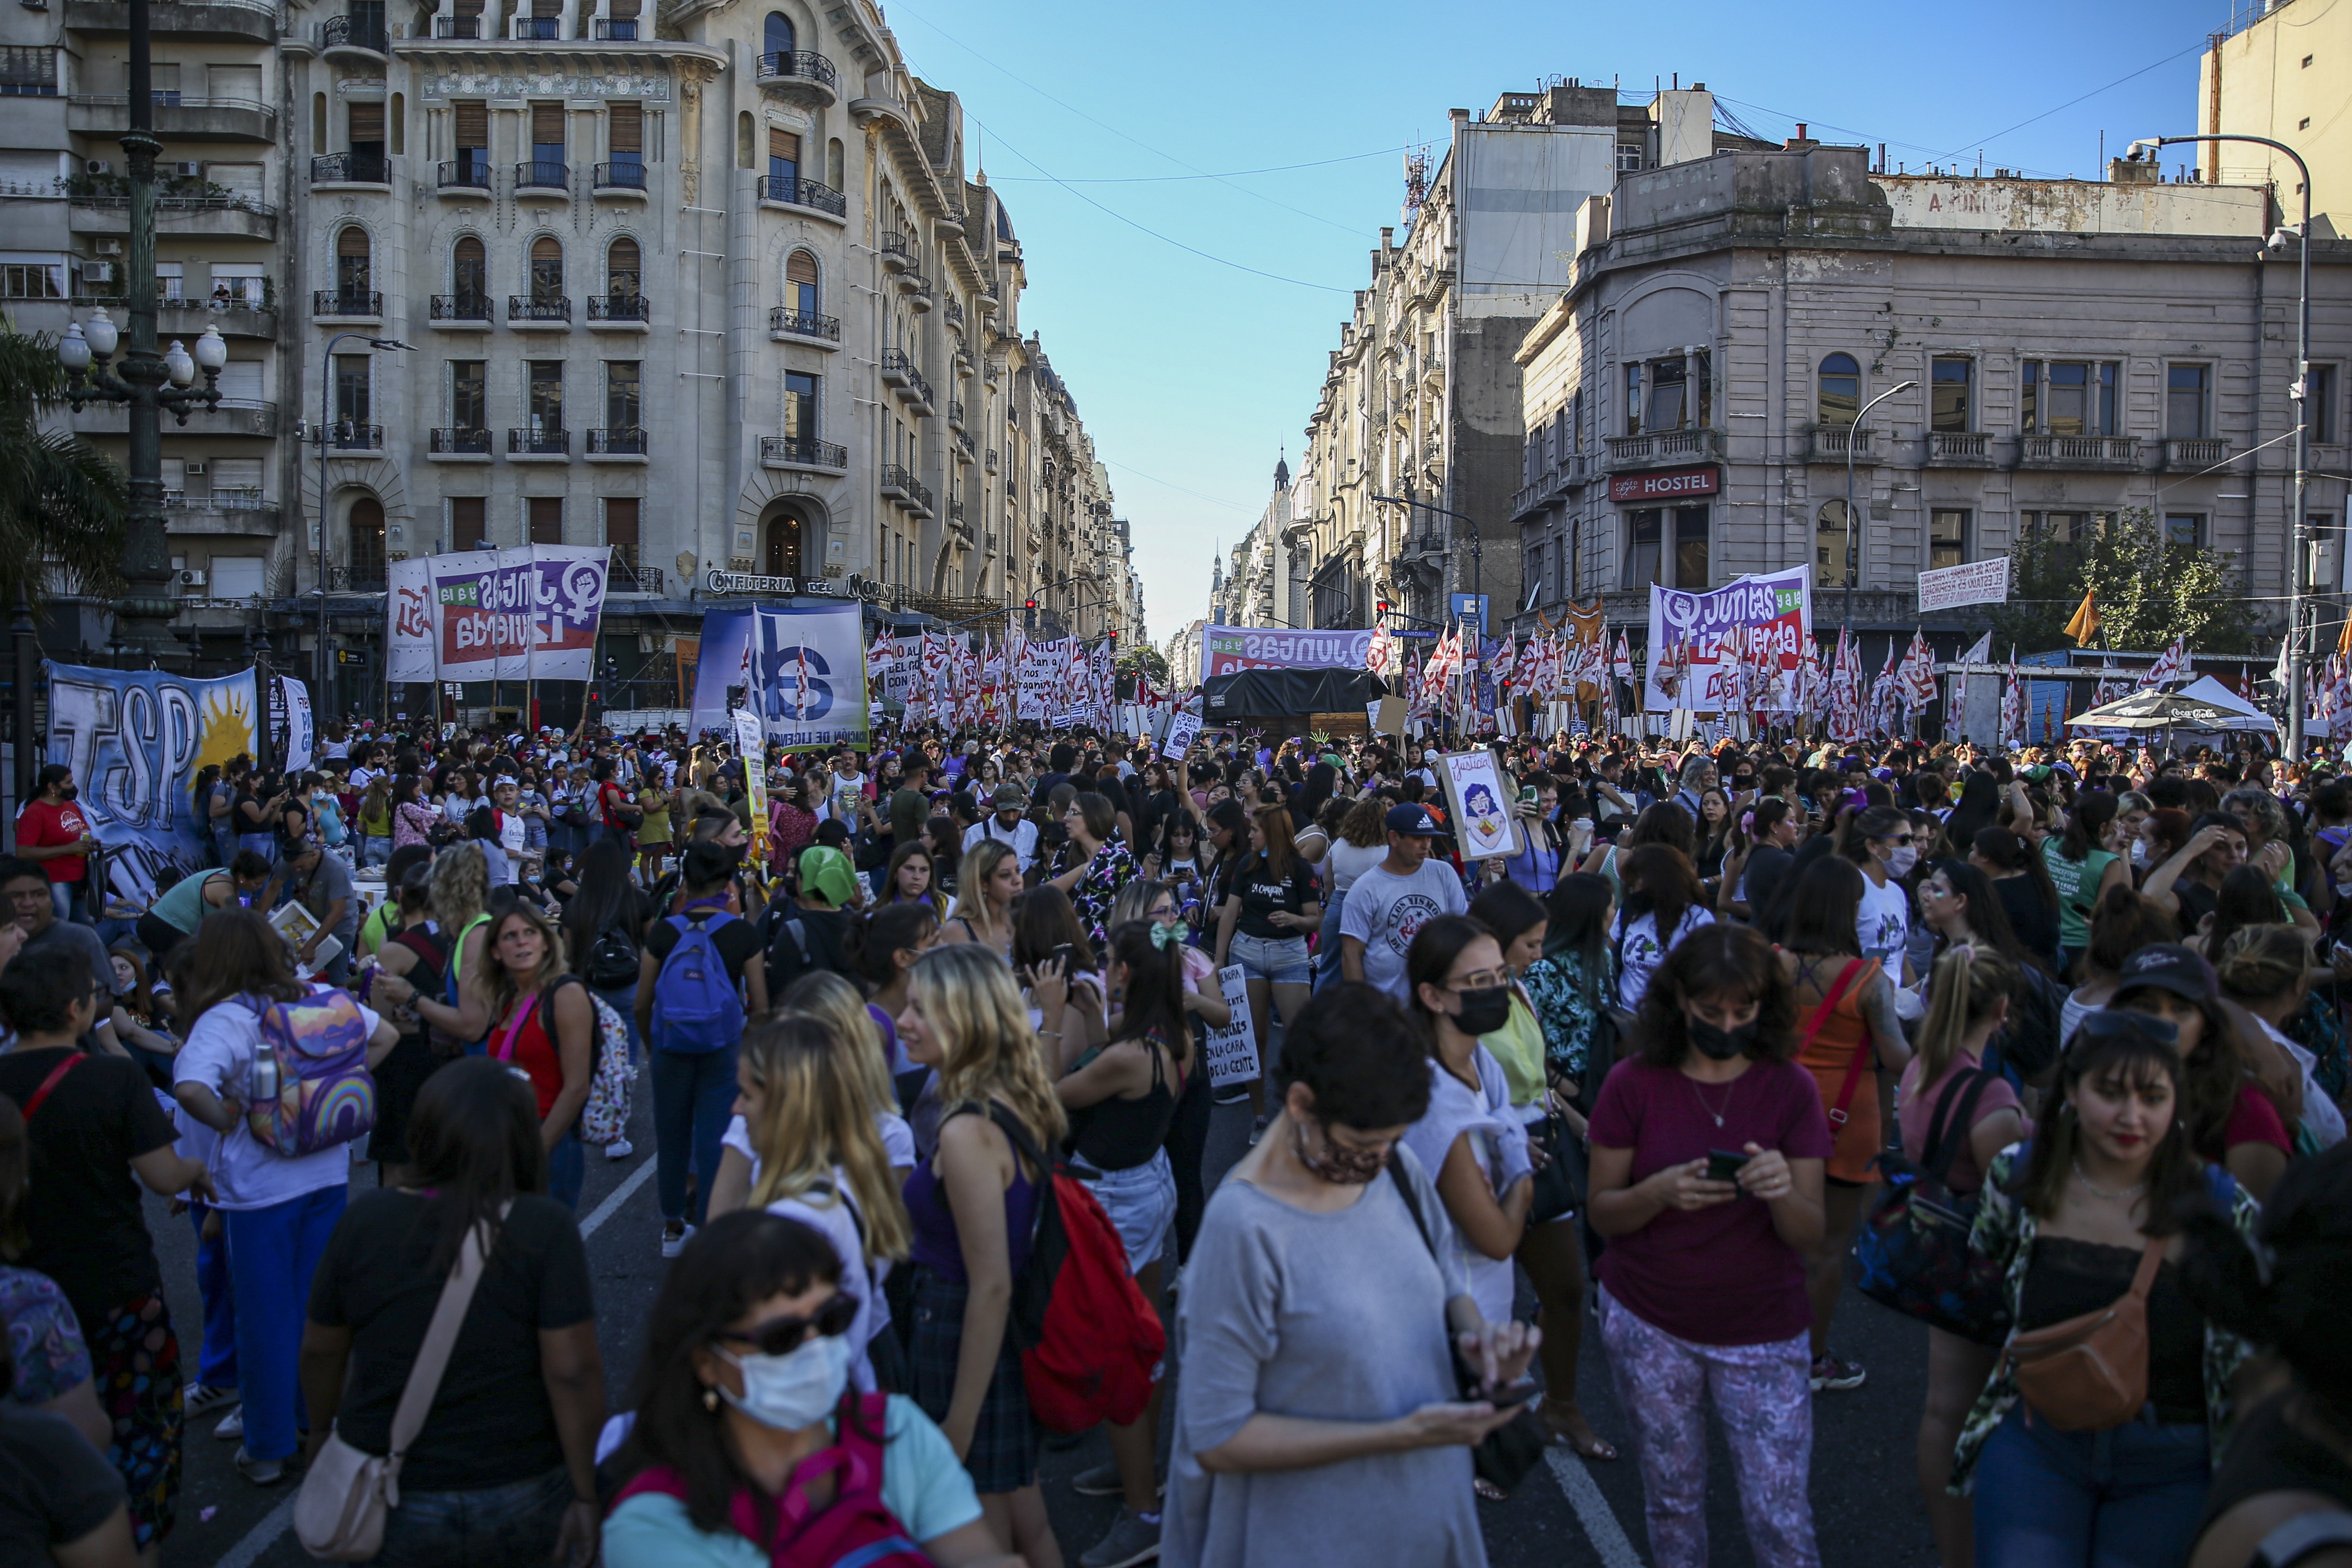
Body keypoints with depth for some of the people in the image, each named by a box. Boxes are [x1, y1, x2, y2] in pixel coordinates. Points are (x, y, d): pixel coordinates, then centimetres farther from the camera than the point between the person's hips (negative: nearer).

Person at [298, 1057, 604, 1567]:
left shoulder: (364, 1219, -10)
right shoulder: (545, 1228, -18)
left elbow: (320, 1350, 2)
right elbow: (572, 1372, -19)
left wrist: (322, 1429, 21)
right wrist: (585, 1494, -8)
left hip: (391, 1509, 2)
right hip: (523, 1503, -2)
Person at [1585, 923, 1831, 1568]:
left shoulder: (1790, 1088, -7)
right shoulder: (1634, 1083, -8)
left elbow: (1810, 1237, -7)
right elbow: (1602, 1213, -5)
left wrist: (1783, 1193, -29)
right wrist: (1661, 1190, -25)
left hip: (1763, 1333, 0)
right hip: (1648, 1324, 1)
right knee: (1672, 1502, 15)